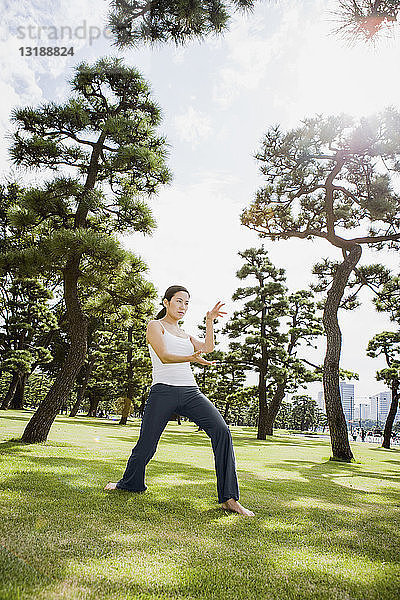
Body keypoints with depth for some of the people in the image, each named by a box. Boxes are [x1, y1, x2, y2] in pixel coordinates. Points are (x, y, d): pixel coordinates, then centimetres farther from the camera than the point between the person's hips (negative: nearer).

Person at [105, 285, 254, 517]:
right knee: (146, 446, 1)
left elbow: (208, 347, 9)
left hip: (191, 392, 5)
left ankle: (229, 499, -11)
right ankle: (130, 483, 34)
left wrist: (210, 321, 8)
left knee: (222, 431, -15)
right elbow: (164, 356, -12)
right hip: (164, 391, -4)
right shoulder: (155, 326, 5)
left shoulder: (183, 332, 24)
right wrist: (190, 358, -30)